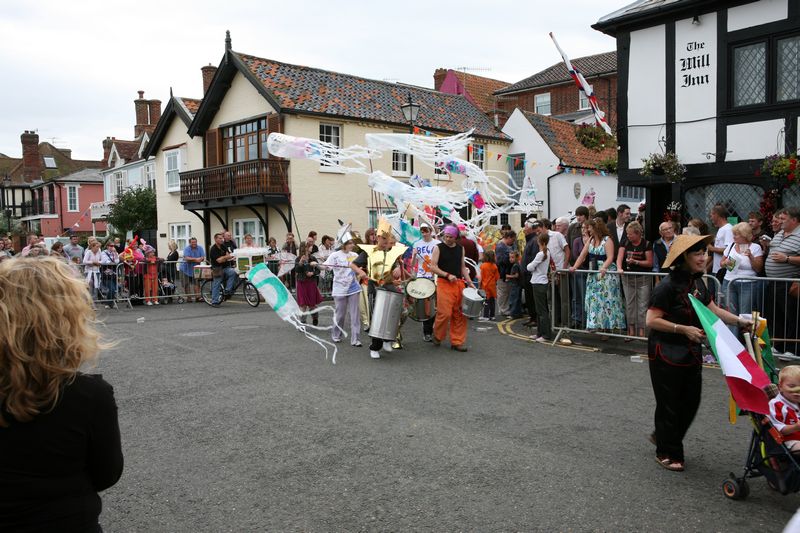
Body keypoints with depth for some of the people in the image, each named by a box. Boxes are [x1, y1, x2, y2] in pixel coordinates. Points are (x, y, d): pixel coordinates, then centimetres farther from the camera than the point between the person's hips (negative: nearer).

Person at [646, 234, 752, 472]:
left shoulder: (697, 282, 5)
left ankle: (662, 436, 37)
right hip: (666, 354, -8)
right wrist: (684, 329, -25)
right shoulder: (668, 286, -21)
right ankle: (667, 453, 21)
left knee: (691, 401, 16)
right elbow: (652, 321, -22)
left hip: (691, 352, 8)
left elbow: (712, 309, 10)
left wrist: (739, 321, 0)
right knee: (669, 404, 4)